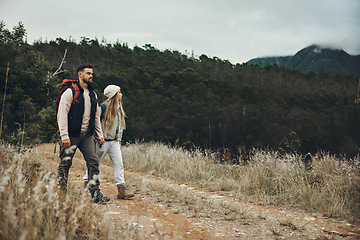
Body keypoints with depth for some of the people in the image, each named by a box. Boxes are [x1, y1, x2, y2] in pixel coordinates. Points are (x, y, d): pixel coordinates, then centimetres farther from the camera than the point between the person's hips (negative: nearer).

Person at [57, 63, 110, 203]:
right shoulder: (70, 92, -6)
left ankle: (96, 194, 0)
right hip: (72, 135, -5)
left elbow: (96, 116, 21)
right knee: (65, 164, 2)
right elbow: (62, 115, -10)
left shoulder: (93, 94, 15)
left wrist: (99, 135, 15)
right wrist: (64, 136, -16)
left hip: (87, 135, 6)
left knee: (93, 163, -2)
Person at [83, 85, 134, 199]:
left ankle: (121, 190, -5)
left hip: (114, 141, 7)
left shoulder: (118, 108, 12)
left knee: (119, 163, -3)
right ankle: (86, 183, 21)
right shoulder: (104, 107, -12)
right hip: (103, 141, -7)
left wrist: (119, 140, 17)